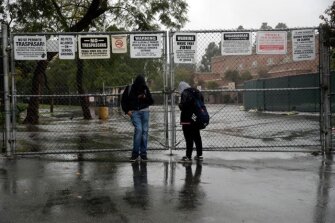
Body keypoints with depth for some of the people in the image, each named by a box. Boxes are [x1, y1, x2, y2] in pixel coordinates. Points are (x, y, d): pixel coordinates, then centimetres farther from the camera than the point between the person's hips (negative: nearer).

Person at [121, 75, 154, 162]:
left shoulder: (145, 89, 6)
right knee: (138, 129, -18)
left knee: (145, 131, -1)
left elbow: (151, 101, 10)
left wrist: (145, 97, -9)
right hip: (134, 112, -3)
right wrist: (127, 110, -2)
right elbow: (123, 101, 9)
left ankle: (143, 153, 7)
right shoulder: (129, 89, 1)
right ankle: (135, 153, -9)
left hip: (144, 112, 3)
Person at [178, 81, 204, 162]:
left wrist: (180, 104, -3)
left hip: (187, 120, -8)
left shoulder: (185, 93, -14)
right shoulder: (197, 92, 11)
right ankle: (199, 155, 21)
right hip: (197, 119, 8)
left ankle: (188, 156, -2)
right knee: (197, 137, 15)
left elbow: (183, 106, -22)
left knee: (189, 138, -4)